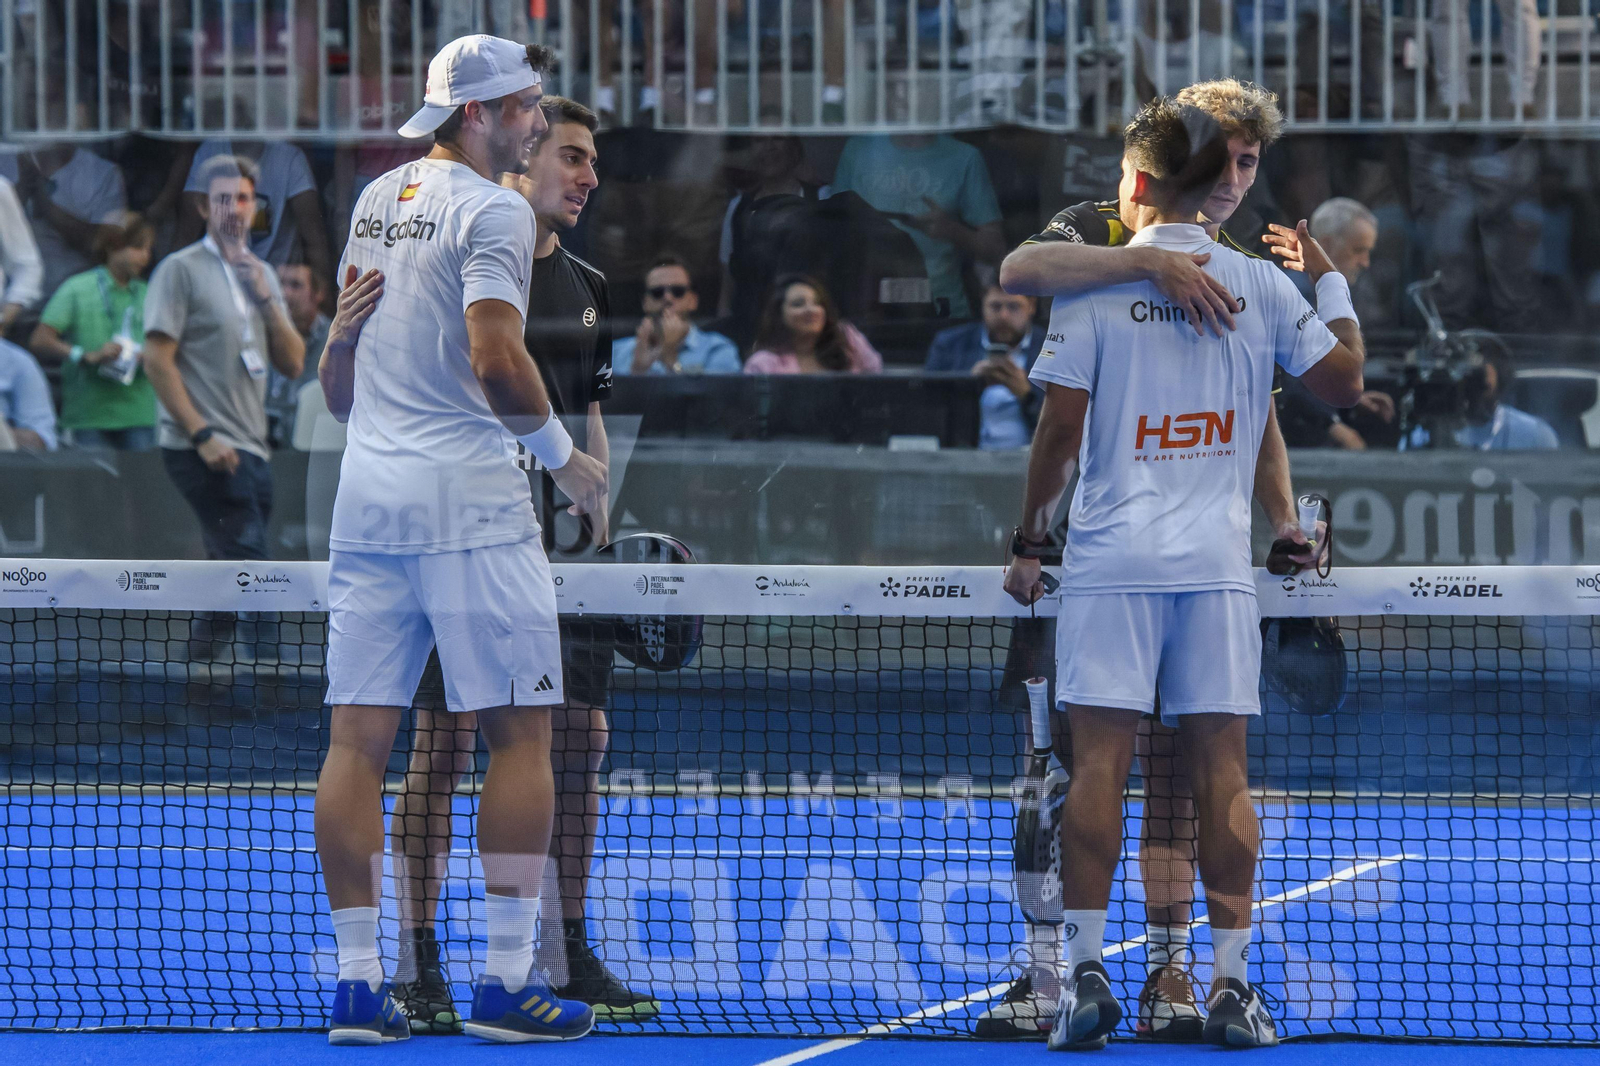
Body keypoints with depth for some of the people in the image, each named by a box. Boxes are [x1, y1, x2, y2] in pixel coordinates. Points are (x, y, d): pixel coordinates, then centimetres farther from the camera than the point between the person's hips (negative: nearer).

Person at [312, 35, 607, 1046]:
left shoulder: (377, 199, 15)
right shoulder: (494, 211, -9)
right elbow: (497, 361, -19)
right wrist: (561, 452, -5)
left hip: (366, 495, 7)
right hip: (468, 494, -7)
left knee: (359, 737, 3)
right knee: (520, 732, -1)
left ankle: (358, 981, 3)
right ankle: (507, 981, -3)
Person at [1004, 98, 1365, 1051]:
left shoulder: (1092, 284, -2)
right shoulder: (1261, 285, 3)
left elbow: (1061, 430, -4)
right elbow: (1345, 379, 11)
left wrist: (1029, 538, 7)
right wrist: (1333, 280, 25)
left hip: (1112, 555, -2)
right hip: (1218, 561, 2)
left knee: (1101, 761, -1)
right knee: (1223, 768, 2)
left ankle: (1088, 972, -6)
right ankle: (1232, 987, 0)